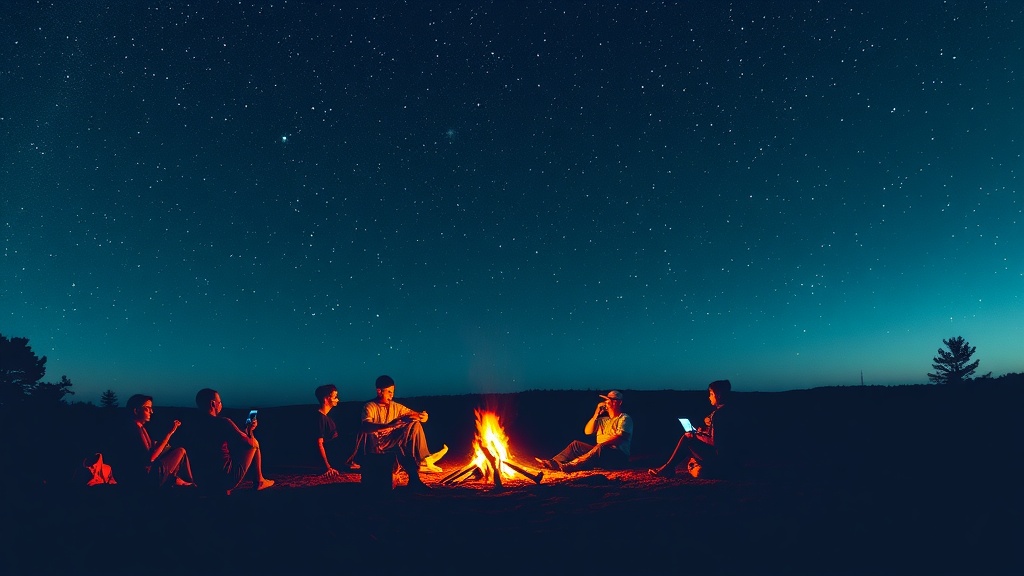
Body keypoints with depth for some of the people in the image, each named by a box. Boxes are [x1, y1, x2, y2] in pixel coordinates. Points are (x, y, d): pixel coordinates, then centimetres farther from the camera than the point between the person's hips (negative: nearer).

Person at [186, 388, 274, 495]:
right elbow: (250, 443, -9)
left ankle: (222, 489, 24)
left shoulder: (194, 425, 4)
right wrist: (249, 429, 14)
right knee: (255, 443, 12)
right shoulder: (223, 422, -16)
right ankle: (259, 481, 24)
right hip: (226, 480, -7)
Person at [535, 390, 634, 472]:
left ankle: (570, 466, -55)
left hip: (619, 457, -7)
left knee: (601, 448, -38)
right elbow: (587, 431, 11)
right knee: (576, 444, -5)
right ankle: (553, 463, -23)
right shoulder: (603, 419, 22)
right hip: (601, 453, 7)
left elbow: (619, 438, -16)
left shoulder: (624, 418, 0)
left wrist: (601, 443, -24)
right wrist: (596, 414, 0)